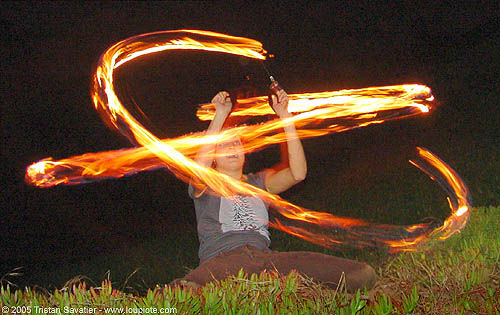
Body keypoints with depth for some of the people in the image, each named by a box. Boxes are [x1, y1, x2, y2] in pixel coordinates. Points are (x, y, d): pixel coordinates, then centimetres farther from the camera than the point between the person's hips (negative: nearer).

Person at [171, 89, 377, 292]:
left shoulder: (258, 183, 28)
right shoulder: (206, 186, 18)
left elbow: (298, 173, 8)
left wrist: (285, 115, 6)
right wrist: (220, 115, -8)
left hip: (264, 256, 4)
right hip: (222, 259, -4)